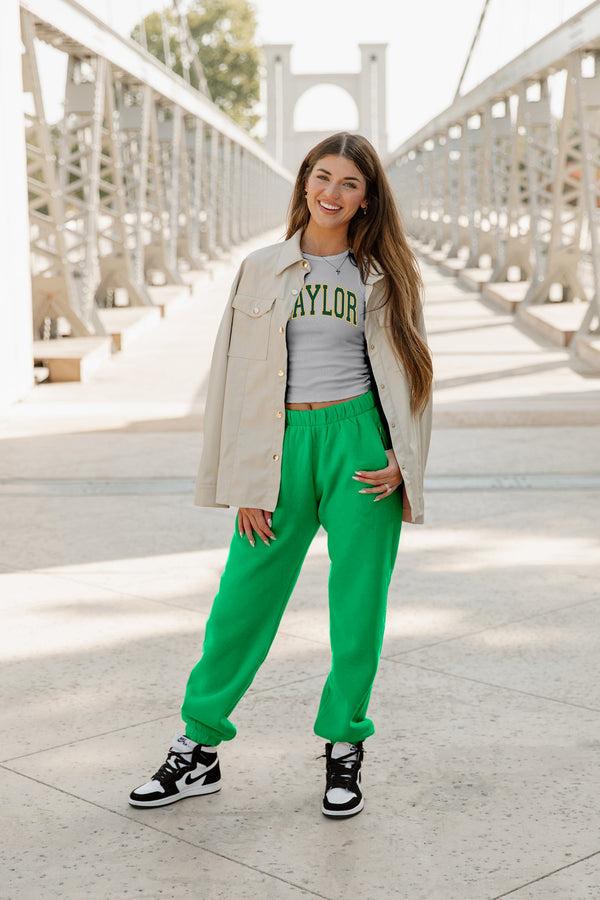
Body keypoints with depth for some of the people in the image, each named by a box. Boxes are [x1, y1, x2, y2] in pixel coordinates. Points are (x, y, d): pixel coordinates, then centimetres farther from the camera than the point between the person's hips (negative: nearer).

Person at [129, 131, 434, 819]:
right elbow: (238, 374, 5)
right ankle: (199, 748, 15)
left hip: (359, 443, 0)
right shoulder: (261, 269, 7)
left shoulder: (382, 276, 7)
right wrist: (246, 484, 0)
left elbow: (405, 371, 11)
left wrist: (403, 458, -3)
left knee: (358, 603, 4)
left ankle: (343, 749, 20)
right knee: (243, 598, 1)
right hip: (283, 443, 0)